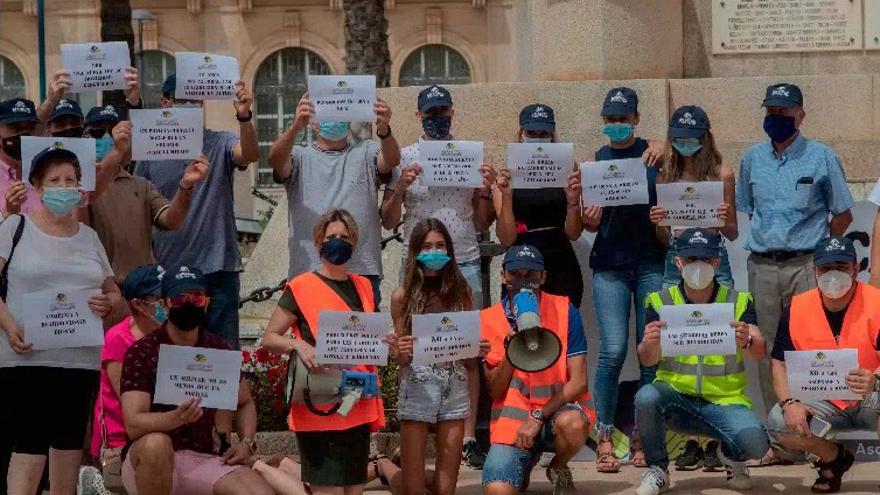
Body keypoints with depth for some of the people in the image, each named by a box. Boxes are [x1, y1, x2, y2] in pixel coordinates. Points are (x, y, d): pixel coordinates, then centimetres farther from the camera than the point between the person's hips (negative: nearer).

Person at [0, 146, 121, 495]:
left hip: (82, 358, 5)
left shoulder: (88, 236, 15)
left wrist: (108, 303, -4)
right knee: (30, 443, -10)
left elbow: (113, 292, 20)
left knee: (71, 440, 7)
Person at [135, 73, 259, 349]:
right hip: (167, 271, 1)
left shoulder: (220, 145, 1)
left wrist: (244, 117, -40)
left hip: (218, 268, -1)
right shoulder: (150, 152, 5)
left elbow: (250, 154, -21)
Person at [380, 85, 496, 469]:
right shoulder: (404, 159, 4)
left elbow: (481, 225, 11)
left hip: (465, 264, 1)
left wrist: (486, 192, -6)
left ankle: (468, 437, 2)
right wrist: (400, 187, -12)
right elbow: (388, 221, 3)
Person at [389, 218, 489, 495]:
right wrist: (401, 353, -19)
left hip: (454, 383, 2)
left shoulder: (461, 290, 7)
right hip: (417, 385, -2)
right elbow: (399, 357, 3)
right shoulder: (403, 296, 1)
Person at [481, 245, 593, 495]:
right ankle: (526, 461, 16)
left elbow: (578, 381, -10)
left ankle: (559, 469, 0)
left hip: (558, 408, -1)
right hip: (512, 417, 1)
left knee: (573, 424, -38)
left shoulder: (564, 311, -6)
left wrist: (538, 417, -19)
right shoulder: (489, 320, -2)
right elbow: (495, 392, -2)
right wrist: (510, 354, -19)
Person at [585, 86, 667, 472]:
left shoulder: (653, 154, 4)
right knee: (613, 351, -8)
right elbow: (591, 223, 11)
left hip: (651, 262, 0)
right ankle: (605, 437, 0)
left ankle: (643, 436, 9)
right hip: (610, 265, 0)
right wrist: (588, 218, -12)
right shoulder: (595, 160, 9)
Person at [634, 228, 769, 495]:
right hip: (675, 398, 0)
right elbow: (647, 360, -4)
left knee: (755, 443, -28)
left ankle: (731, 456, 12)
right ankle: (657, 469, -6)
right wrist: (649, 344, -29)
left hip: (724, 400, 0)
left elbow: (760, 353, -10)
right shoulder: (660, 302, 3)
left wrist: (747, 342, -35)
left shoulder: (739, 302, 2)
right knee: (646, 397, -32)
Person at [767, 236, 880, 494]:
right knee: (778, 422, -22)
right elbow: (780, 364, 1)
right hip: (825, 403, 4)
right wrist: (789, 402, -18)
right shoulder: (796, 308, -4)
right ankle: (834, 458, 9)